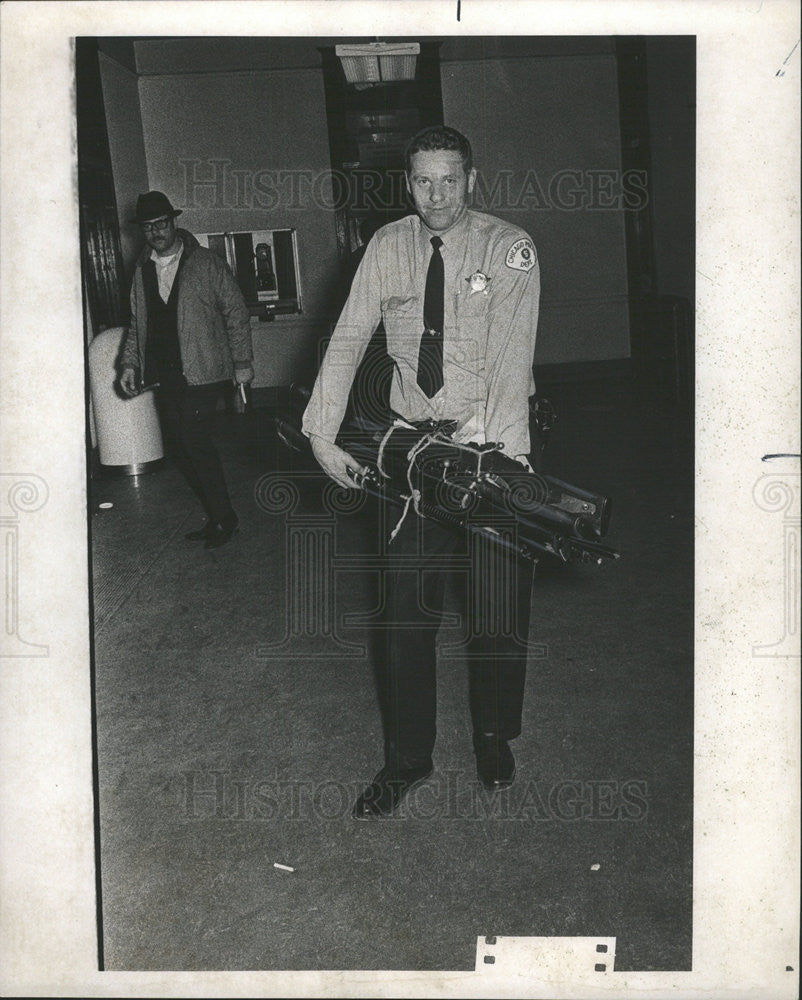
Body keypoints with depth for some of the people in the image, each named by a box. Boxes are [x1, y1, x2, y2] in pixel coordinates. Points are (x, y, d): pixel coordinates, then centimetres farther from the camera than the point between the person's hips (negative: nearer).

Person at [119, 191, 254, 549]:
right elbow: (137, 323, 21)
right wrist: (130, 362, 9)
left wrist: (242, 362, -4)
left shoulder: (206, 263, -1)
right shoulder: (142, 271, 13)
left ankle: (223, 518, 1)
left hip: (202, 371, -6)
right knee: (181, 446, 5)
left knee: (194, 440, -14)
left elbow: (236, 313, 0)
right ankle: (217, 518, 16)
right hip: (165, 373, 6)